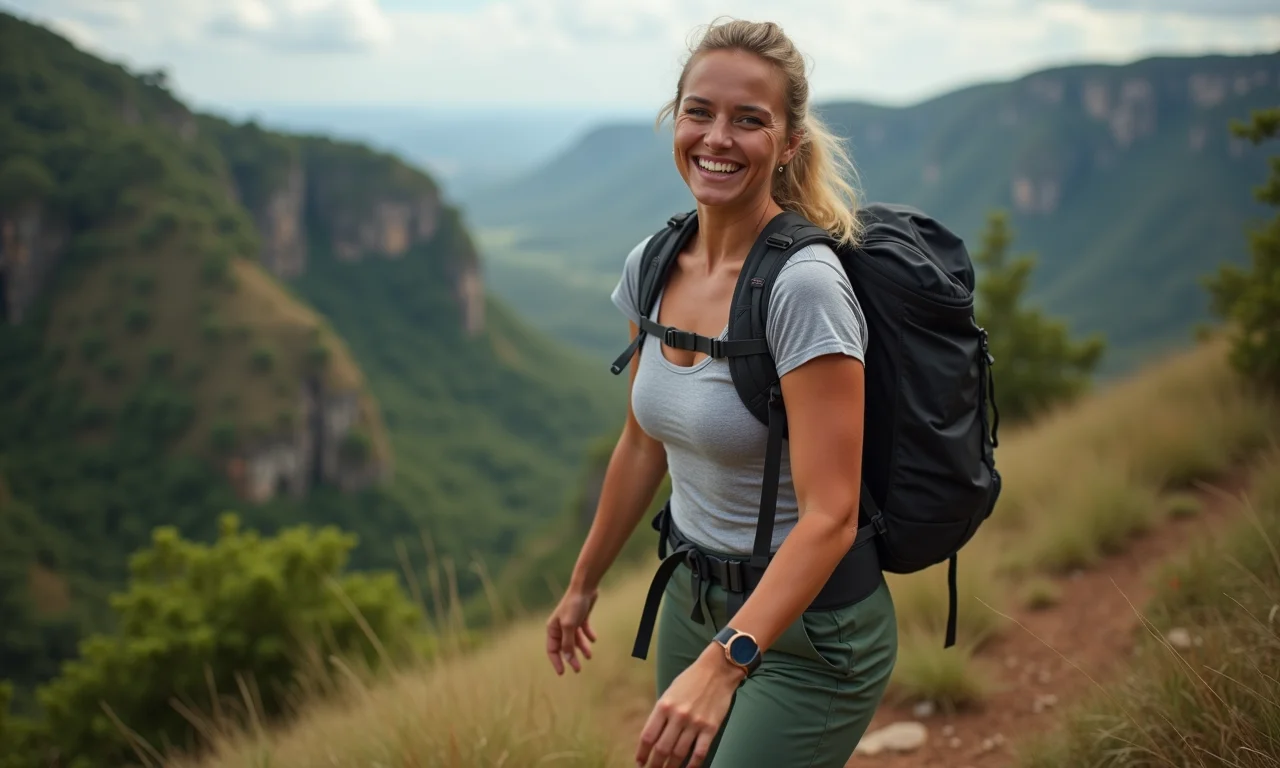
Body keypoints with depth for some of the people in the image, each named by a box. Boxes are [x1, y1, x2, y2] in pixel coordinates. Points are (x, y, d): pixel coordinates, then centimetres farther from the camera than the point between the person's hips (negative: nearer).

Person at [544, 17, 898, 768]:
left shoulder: (804, 288, -23)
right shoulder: (650, 267, -1)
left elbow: (829, 517, -27)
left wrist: (722, 663, -37)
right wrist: (584, 584, 20)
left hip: (806, 632, -7)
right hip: (693, 598, 7)